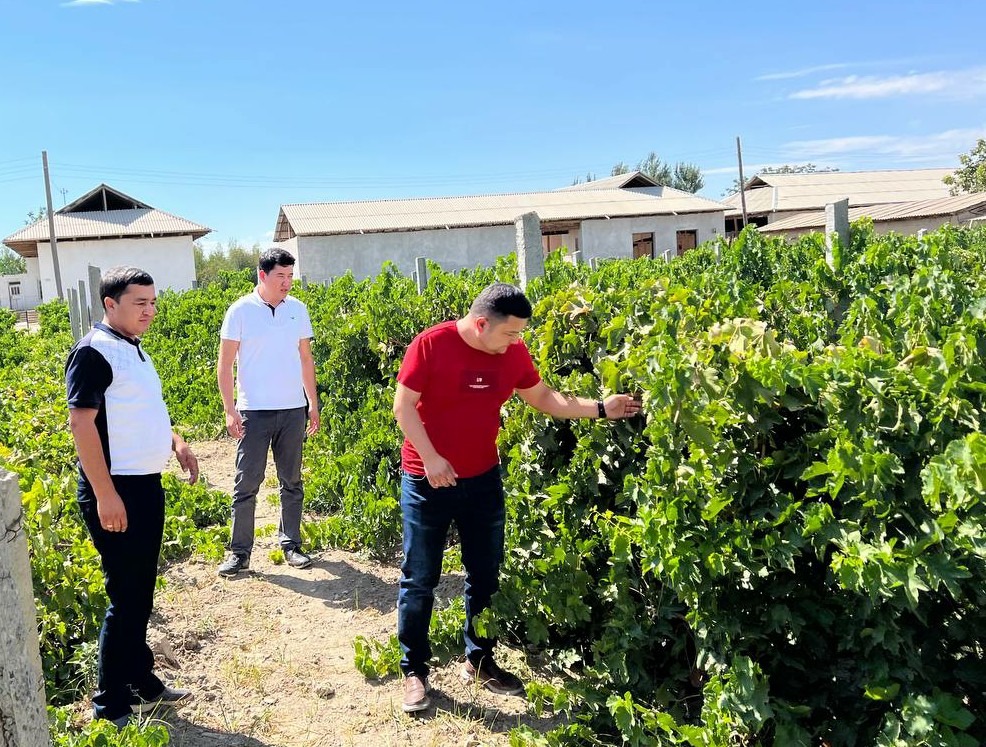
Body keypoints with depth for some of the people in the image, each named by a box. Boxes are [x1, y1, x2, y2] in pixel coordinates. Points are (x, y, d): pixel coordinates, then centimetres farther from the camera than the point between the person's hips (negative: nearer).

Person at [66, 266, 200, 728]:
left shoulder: (134, 349, 13)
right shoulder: (94, 352, -14)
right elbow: (81, 422, -19)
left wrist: (175, 441, 8)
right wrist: (105, 496, -22)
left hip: (147, 486, 9)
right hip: (114, 491, -9)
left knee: (141, 592, 17)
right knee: (125, 598, -1)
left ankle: (142, 682, 30)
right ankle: (112, 706, 12)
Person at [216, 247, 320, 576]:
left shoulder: (297, 309, 6)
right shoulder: (241, 311, -4)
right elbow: (224, 364, -3)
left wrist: (313, 403, 11)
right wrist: (230, 409, -9)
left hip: (293, 410, 4)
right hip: (254, 411, -3)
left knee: (292, 482, 10)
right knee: (246, 483, -1)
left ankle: (291, 545, 21)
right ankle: (239, 552, 9)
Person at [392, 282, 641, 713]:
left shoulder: (513, 353, -3)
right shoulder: (431, 345, -17)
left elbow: (543, 398, 8)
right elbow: (403, 405, -14)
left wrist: (600, 409, -1)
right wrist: (430, 458, -20)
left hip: (483, 479, 5)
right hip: (426, 481, -5)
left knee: (485, 575, 14)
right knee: (420, 579, 4)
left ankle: (479, 661, 31)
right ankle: (414, 670, 21)